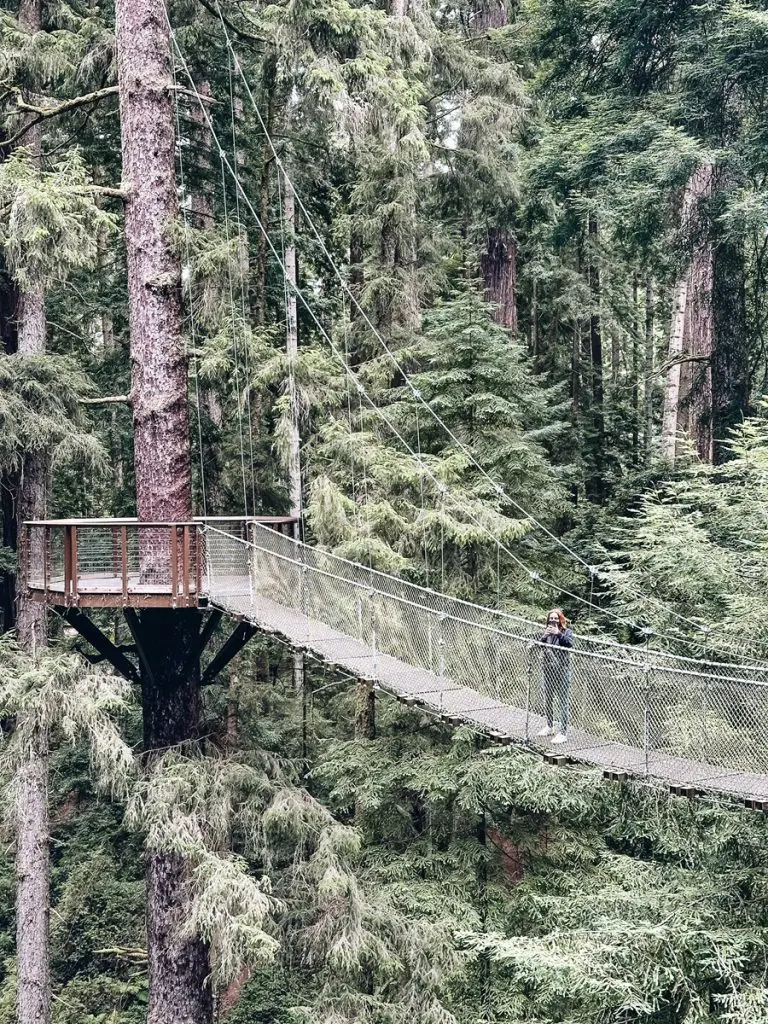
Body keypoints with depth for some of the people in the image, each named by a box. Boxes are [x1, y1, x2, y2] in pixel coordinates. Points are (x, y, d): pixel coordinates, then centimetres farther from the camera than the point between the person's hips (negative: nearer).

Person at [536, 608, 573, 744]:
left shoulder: (566, 632, -1)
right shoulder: (546, 632, 10)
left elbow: (570, 644, -19)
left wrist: (558, 634, -27)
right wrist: (544, 636, -19)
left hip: (562, 671, -5)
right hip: (547, 670, 5)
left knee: (563, 703, -5)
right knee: (547, 701, 16)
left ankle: (563, 732, -3)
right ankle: (550, 727, 32)